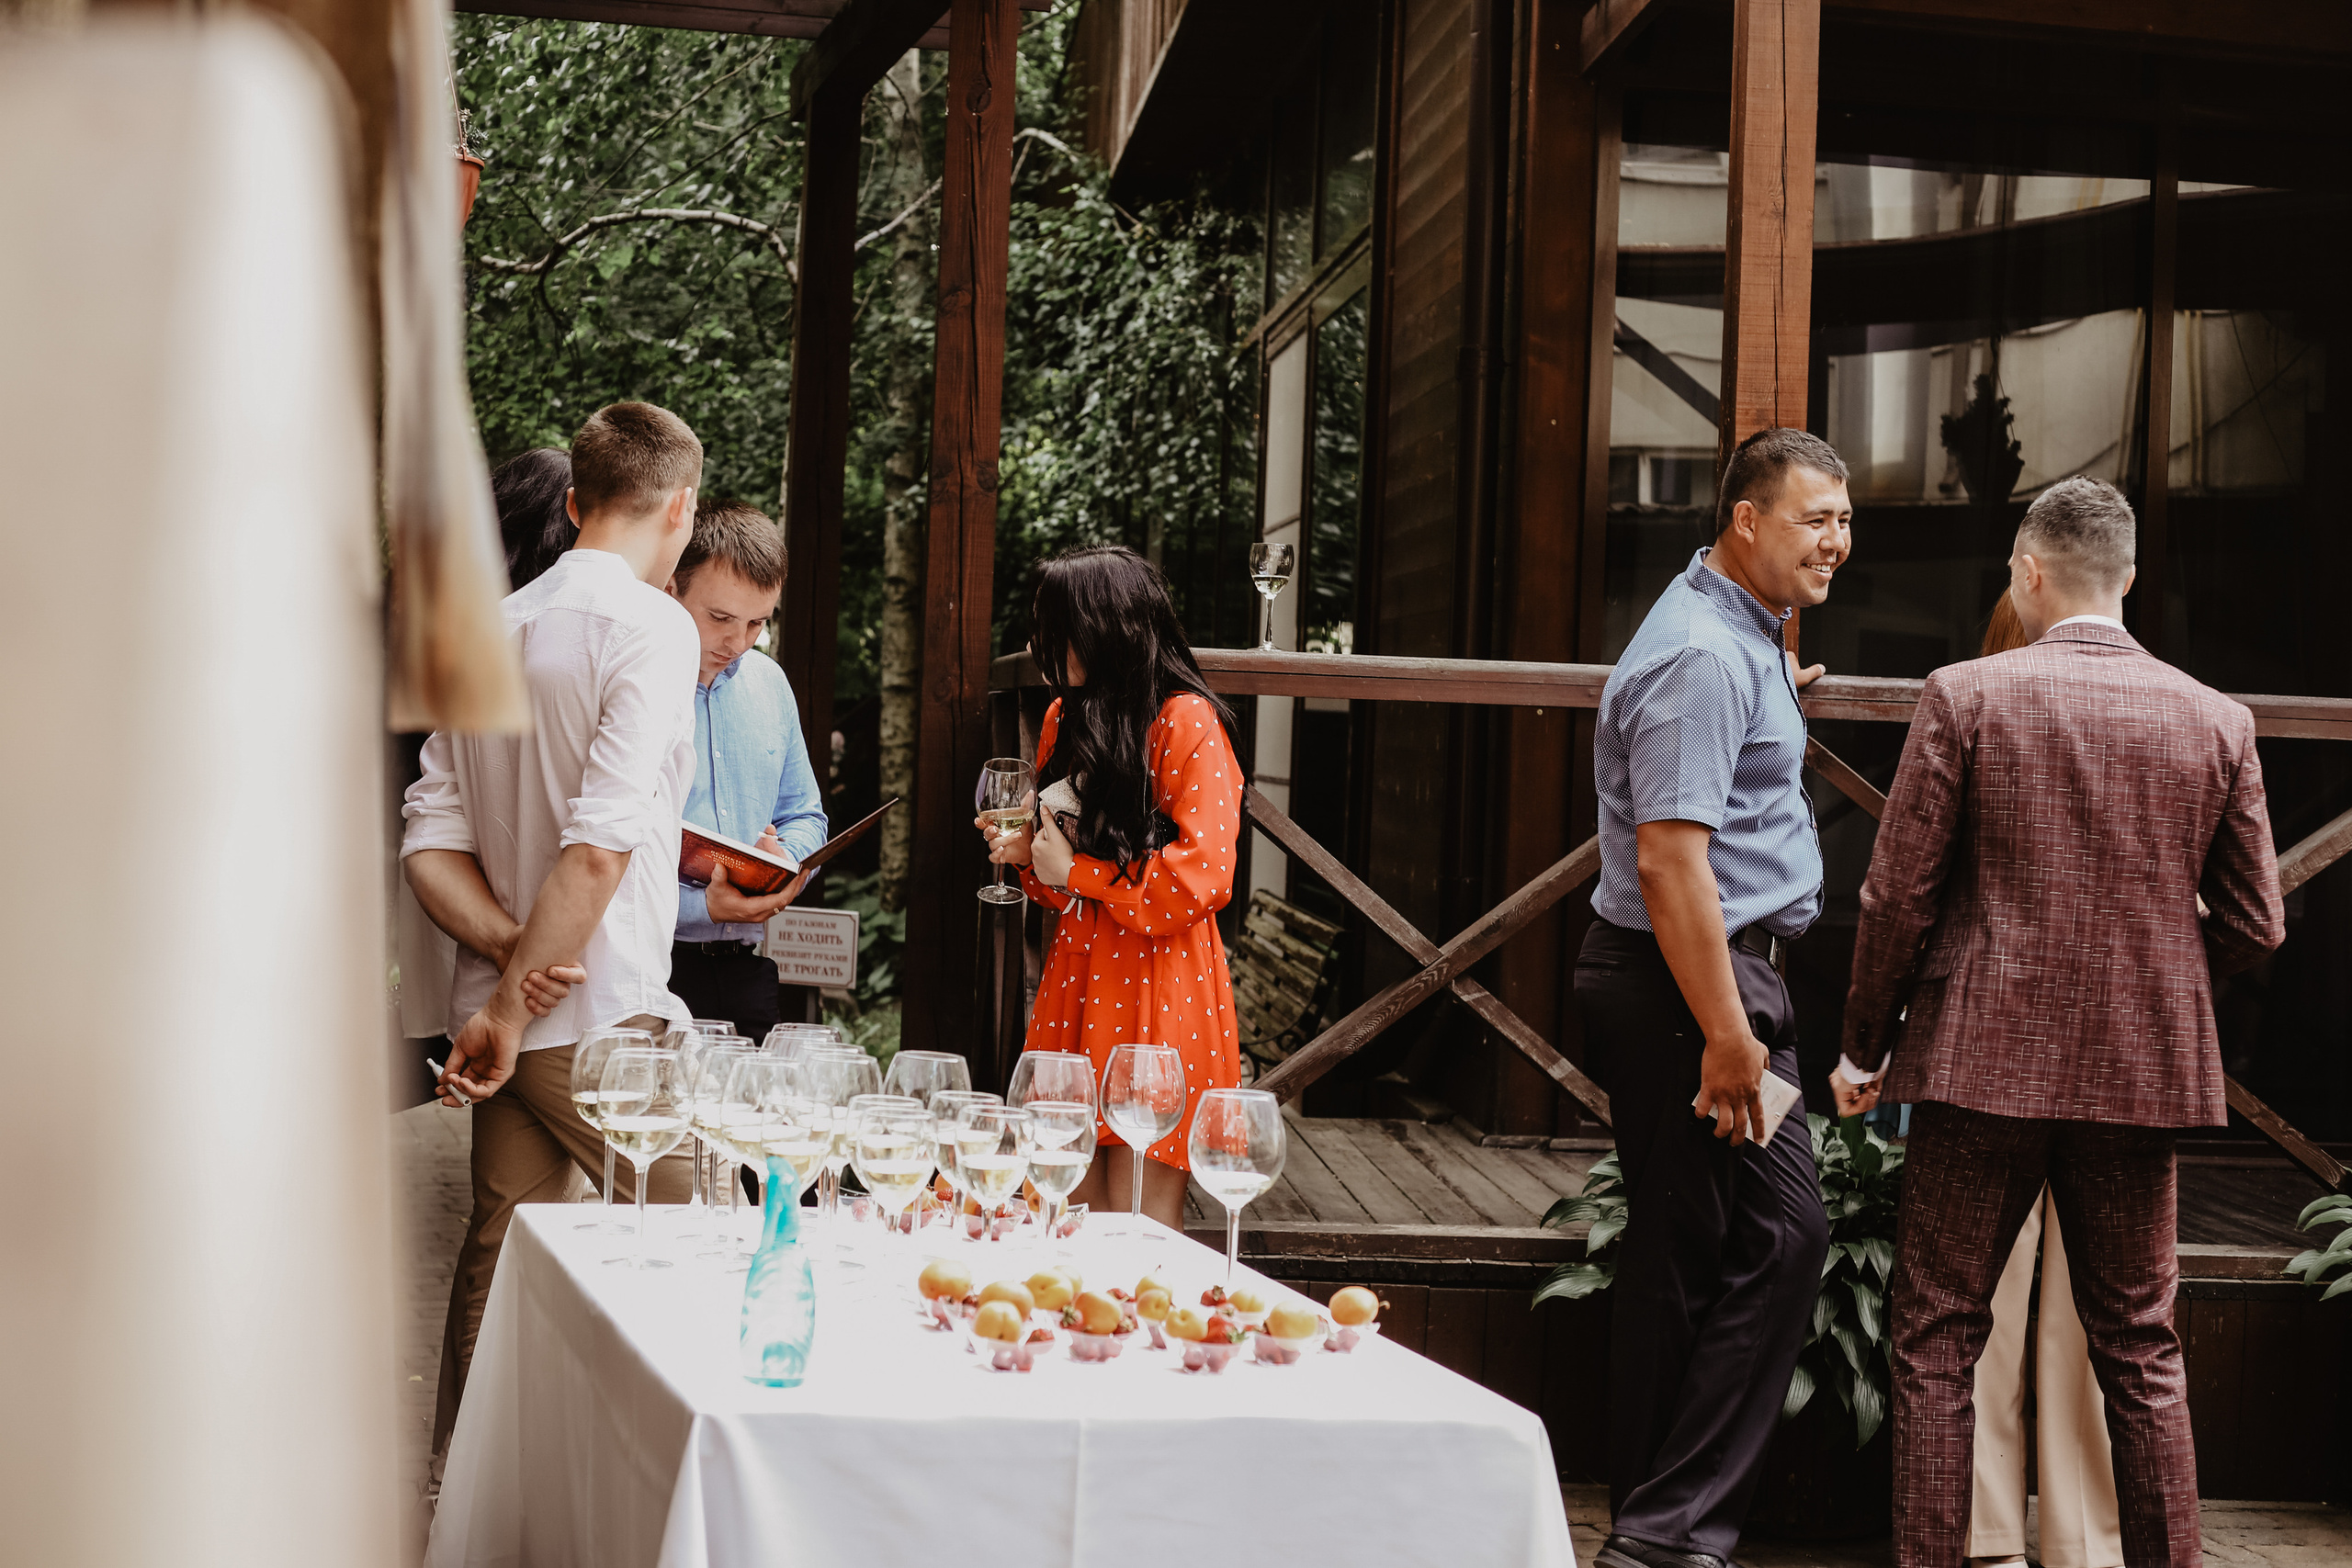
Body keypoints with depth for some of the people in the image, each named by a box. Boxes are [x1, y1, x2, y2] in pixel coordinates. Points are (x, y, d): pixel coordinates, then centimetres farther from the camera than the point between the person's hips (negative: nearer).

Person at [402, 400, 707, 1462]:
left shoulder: (494, 629, 11)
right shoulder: (651, 625, -11)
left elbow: (430, 842, 7)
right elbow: (599, 846, -20)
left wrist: (510, 954, -4)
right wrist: (513, 1004, -14)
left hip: (503, 1014, 8)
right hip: (602, 1019, -7)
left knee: (499, 1256, 15)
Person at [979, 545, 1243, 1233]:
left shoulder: (1186, 724, -10)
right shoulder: (1065, 719, 16)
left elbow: (1198, 878, -18)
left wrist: (1074, 870, -10)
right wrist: (1029, 852, 4)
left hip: (1156, 985, -7)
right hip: (1076, 974, 7)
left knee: (1141, 1225, -4)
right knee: (1072, 1208, 6)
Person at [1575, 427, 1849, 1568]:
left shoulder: (1741, 635, 17)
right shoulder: (1705, 655, -17)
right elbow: (1669, 856, -24)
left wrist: (1778, 698, 30)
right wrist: (1728, 1034, -25)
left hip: (1689, 974, 11)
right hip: (1690, 975, -11)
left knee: (1683, 1252, 12)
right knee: (1780, 1237, -11)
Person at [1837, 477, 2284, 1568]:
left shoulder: (1965, 697, -7)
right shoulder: (2216, 721, 1)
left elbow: (1898, 895, -7)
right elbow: (2253, 925, 4)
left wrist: (1864, 1047, 5)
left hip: (1982, 1062, -3)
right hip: (2141, 1070, 3)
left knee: (1935, 1343, 7)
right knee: (2141, 1352, 13)